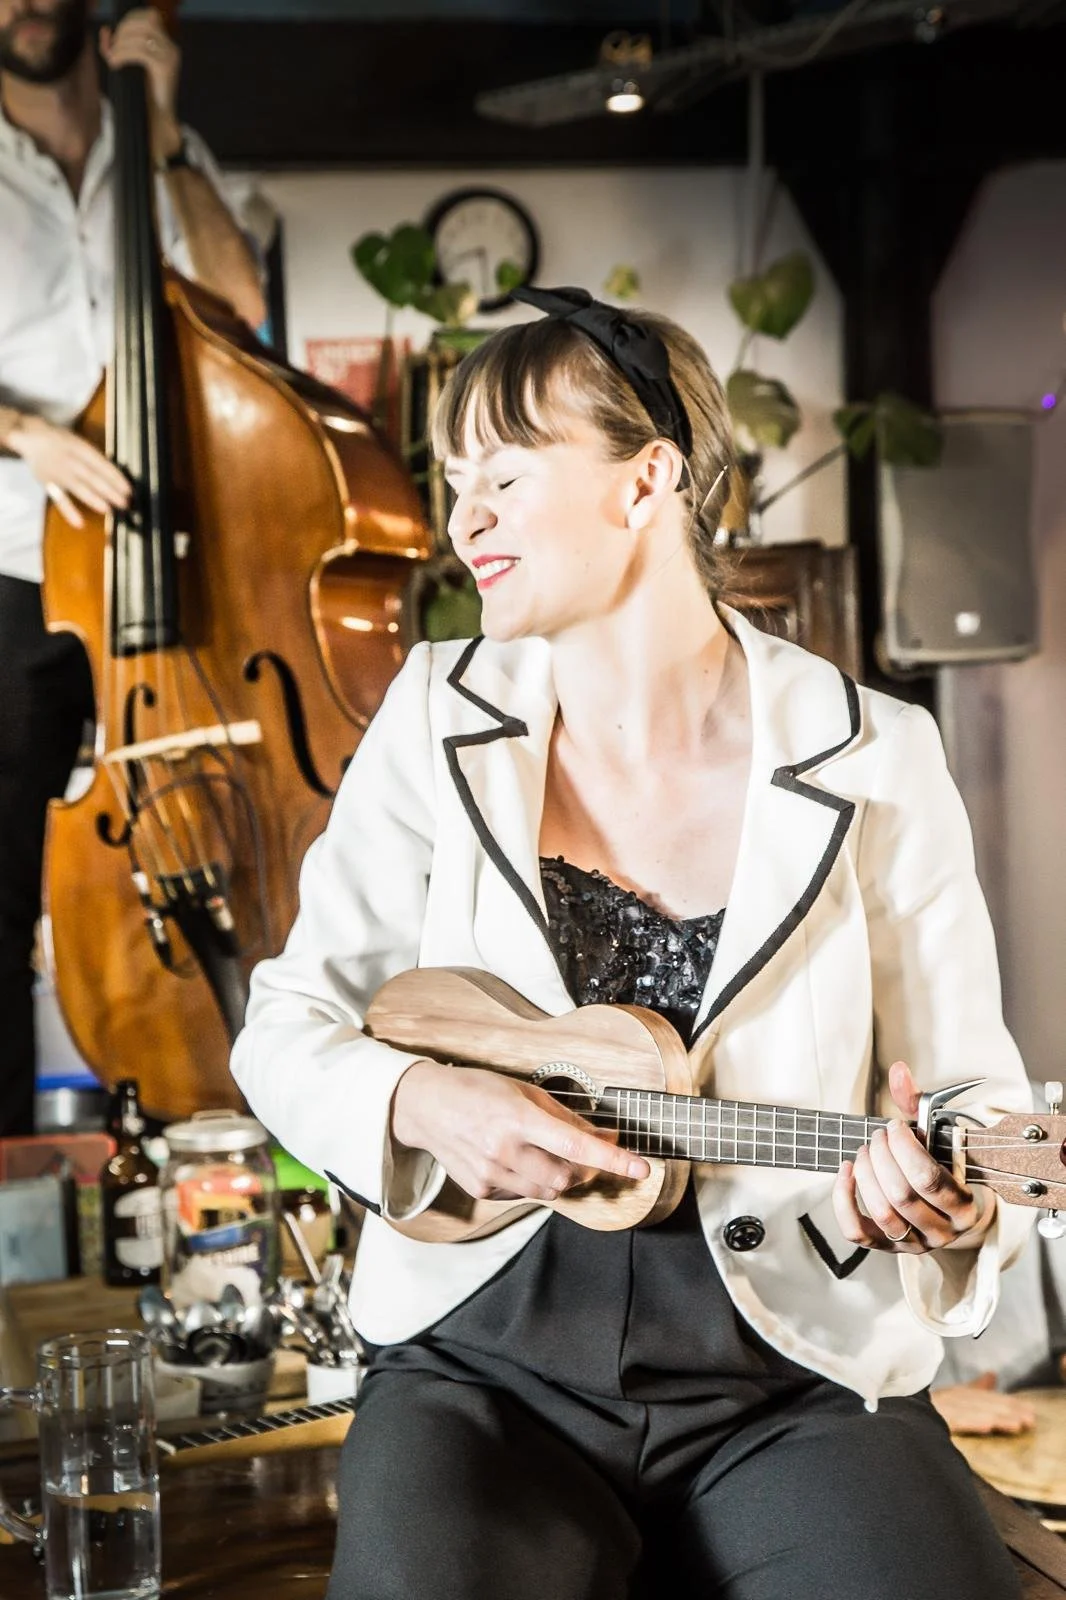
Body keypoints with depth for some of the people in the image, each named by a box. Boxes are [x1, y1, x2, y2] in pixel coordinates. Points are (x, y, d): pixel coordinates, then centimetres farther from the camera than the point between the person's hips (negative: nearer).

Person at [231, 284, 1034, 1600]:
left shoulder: (874, 762, -2)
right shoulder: (438, 721, 3)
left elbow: (975, 1095, 2)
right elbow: (286, 1026, 8)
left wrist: (954, 1207, -20)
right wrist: (418, 1102, -12)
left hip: (796, 1372, 0)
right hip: (488, 1357, 0)